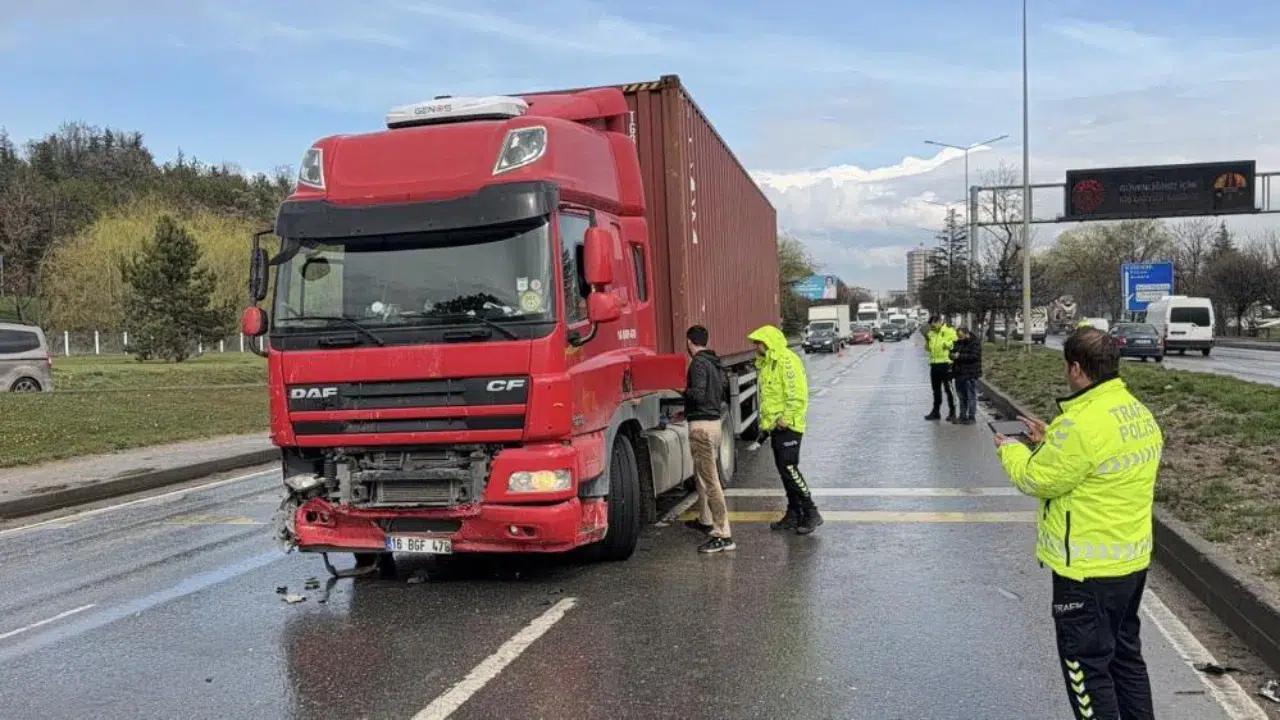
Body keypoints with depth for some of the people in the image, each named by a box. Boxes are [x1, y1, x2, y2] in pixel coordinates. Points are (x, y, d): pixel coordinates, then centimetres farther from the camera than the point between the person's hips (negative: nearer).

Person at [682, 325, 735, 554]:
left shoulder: (699, 363, -15)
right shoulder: (715, 363, 13)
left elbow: (697, 394, -25)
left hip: (701, 425, -10)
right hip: (715, 421, 10)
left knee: (710, 480, -10)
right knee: (703, 475, 25)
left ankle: (723, 536, -13)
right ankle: (705, 520, 41)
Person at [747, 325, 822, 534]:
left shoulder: (786, 360, -13)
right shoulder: (768, 364, 18)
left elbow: (797, 394, -21)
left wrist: (786, 418, -22)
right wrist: (765, 425, 22)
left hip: (788, 426, -10)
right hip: (776, 427, 10)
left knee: (789, 468, -11)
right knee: (784, 470, 11)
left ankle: (811, 513, -5)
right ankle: (793, 515, 18)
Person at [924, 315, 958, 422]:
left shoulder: (950, 332, -8)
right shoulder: (931, 333, 14)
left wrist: (948, 344, -23)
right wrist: (927, 342, 2)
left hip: (945, 364, -7)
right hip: (934, 364, 7)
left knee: (948, 389, -2)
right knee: (936, 390, 15)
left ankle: (952, 413, 6)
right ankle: (936, 412, 25)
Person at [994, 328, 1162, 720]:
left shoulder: (1083, 424, -26)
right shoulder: (1139, 412, 3)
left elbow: (1036, 479, -17)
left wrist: (1011, 450, 1)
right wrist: (1052, 440, 15)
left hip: (1089, 569, -9)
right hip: (1133, 558, 9)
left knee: (1087, 664, 5)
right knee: (1125, 654, 23)